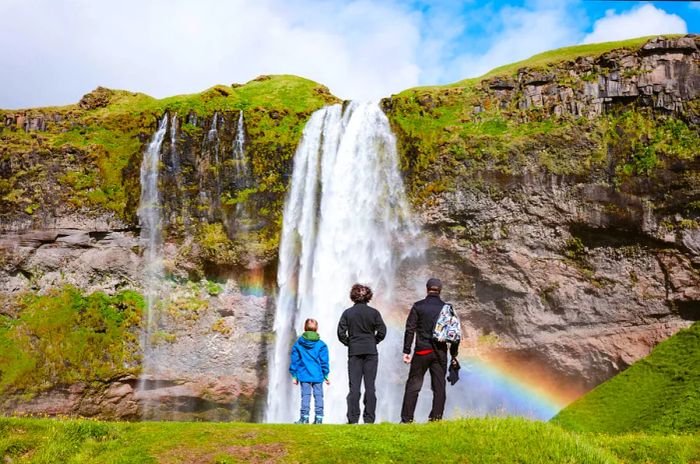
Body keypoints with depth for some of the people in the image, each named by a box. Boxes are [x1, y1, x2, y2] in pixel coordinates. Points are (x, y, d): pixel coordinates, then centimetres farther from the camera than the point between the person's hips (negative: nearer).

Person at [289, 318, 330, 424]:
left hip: (303, 375, 0)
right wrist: (326, 375, 8)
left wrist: (294, 375, 11)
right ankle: (319, 417, 3)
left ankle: (304, 417, -1)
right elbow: (324, 362, 1)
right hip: (318, 375, 0)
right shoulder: (321, 345, 0)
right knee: (318, 395, 5)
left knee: (305, 396, 4)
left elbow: (294, 361, 5)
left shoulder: (298, 344, 2)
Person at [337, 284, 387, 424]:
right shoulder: (374, 312, -1)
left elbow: (341, 333, -5)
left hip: (354, 352, 0)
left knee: (354, 386, 3)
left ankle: (353, 419, 0)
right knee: (370, 386, 5)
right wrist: (373, 342, 10)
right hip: (371, 352, 0)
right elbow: (382, 331, -4)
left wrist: (349, 343, 10)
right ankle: (369, 419, 5)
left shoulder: (348, 313, -1)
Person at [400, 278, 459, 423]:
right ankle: (436, 418, 7)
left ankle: (407, 418, 2)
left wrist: (406, 351, -3)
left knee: (413, 385, 3)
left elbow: (410, 329, -5)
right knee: (439, 387, 8)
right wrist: (454, 354, 12)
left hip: (422, 352, -2)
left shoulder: (418, 306, -1)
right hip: (440, 353, 2)